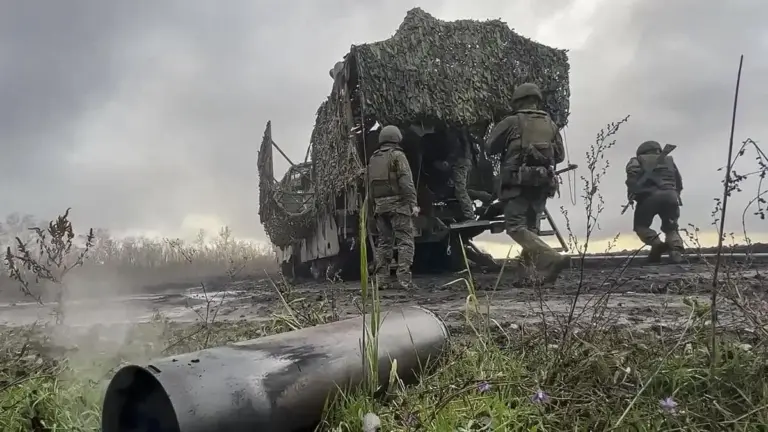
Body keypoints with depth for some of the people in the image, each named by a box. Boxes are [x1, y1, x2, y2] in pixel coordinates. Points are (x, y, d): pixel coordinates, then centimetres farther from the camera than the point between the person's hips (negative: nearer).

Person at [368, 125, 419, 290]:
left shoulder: (373, 158, 17)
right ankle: (404, 278, -14)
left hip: (380, 205, 6)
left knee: (384, 242, 10)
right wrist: (413, 203, -13)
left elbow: (370, 185, 17)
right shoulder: (397, 155, -3)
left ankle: (381, 279, 9)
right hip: (398, 203, -6)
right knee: (405, 241, -6)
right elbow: (406, 181, -12)